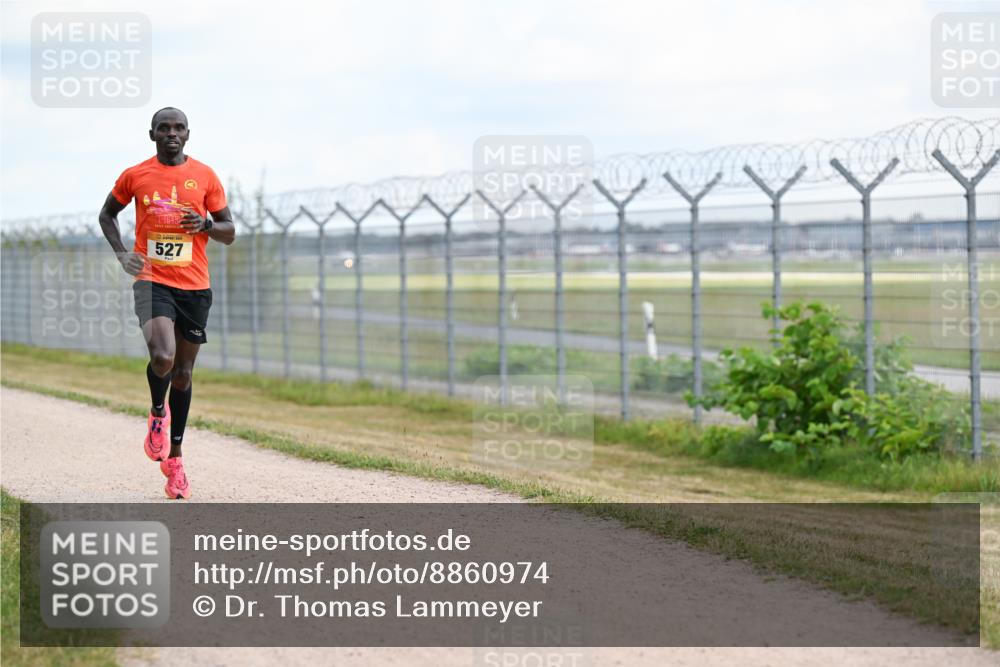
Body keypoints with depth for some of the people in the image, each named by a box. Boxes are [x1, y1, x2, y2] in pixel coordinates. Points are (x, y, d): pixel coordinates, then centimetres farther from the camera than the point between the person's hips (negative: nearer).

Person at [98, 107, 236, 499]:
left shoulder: (205, 176, 4)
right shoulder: (135, 176, 2)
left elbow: (229, 233, 8)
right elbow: (107, 214, 19)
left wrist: (205, 224, -14)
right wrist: (121, 253, 3)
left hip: (195, 286, 2)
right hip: (151, 280, -2)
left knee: (183, 372, 9)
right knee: (163, 357, -25)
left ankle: (173, 457, 23)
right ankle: (157, 412, 9)